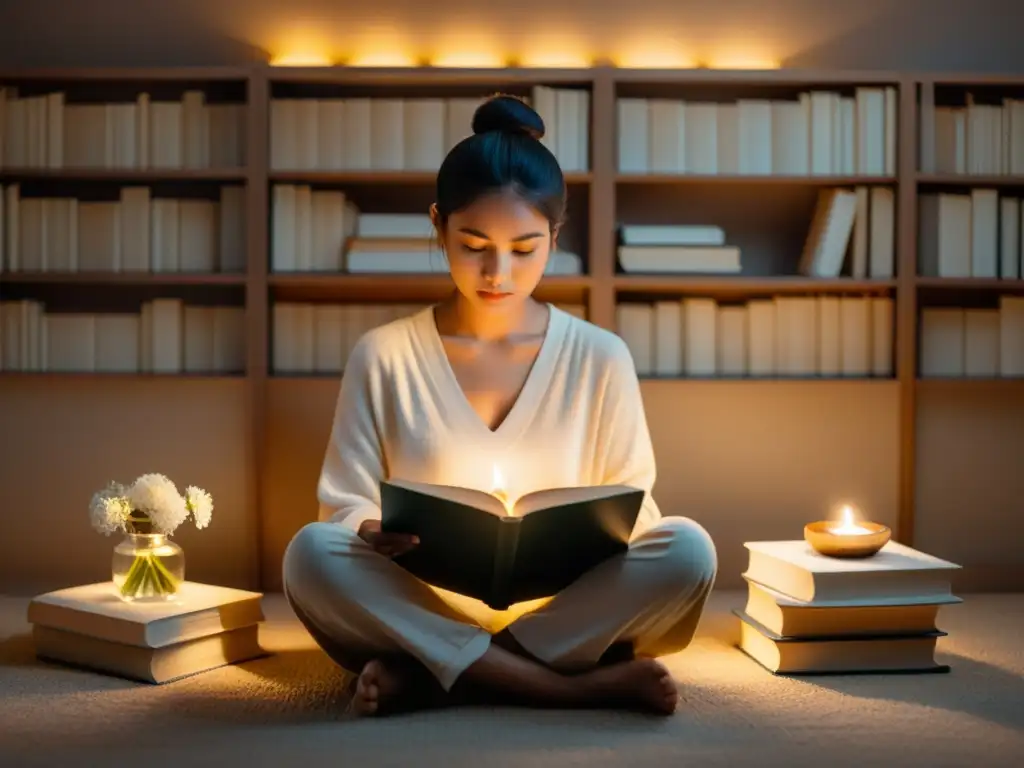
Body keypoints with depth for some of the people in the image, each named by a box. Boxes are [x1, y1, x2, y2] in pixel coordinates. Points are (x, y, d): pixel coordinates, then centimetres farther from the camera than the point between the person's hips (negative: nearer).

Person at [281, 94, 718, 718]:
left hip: (564, 613, 1)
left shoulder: (600, 358, 3)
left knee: (689, 551, -25)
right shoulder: (382, 357, 2)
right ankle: (588, 686, -29)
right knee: (311, 553, -28)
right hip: (422, 608, 0)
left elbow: (633, 509, 5)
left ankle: (425, 680, -25)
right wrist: (374, 534, -21)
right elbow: (343, 508, 2)